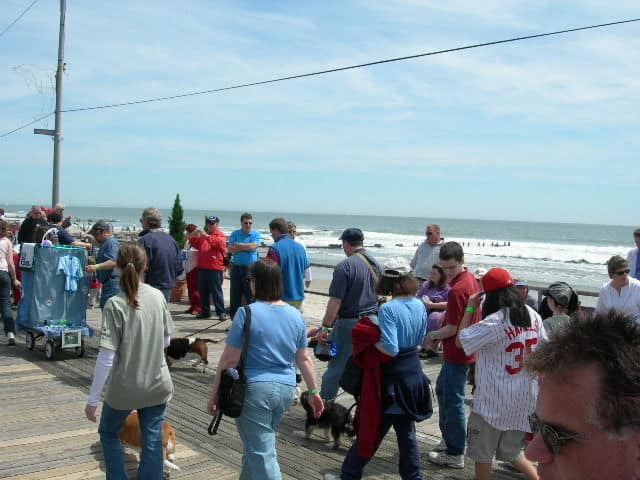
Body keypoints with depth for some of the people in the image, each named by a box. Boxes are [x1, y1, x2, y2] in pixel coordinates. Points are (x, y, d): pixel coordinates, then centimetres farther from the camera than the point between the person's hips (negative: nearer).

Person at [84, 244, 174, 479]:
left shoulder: (115, 305, -17)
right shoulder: (158, 296, -5)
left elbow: (106, 357, -18)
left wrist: (92, 399, -11)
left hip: (124, 388, -3)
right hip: (157, 385, 3)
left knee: (108, 434, 22)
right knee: (152, 442, 11)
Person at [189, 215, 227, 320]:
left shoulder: (220, 234, 0)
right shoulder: (202, 235, 18)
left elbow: (220, 243, -20)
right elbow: (196, 245, 21)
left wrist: (207, 236, -23)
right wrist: (193, 237, 2)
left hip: (215, 268, -6)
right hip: (202, 268, 6)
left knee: (216, 291, -7)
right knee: (202, 291, 10)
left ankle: (221, 312, -3)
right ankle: (205, 311, 19)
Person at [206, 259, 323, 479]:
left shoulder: (247, 313, -13)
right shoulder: (295, 315, 4)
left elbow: (229, 359, -12)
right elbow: (304, 358, 9)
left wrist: (214, 394, -3)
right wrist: (313, 391, 19)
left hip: (254, 389, -6)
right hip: (286, 389, 6)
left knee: (262, 454, 0)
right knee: (256, 444, 24)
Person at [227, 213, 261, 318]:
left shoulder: (256, 234, 2)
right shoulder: (235, 234, 8)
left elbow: (252, 246, -14)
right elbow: (229, 249, -3)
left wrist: (238, 245, -4)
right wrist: (245, 247, -9)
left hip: (250, 267, -3)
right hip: (236, 267, 3)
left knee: (251, 294, -2)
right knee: (234, 294, 7)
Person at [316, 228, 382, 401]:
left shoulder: (345, 266, -15)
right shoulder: (375, 263, 7)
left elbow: (336, 301, -18)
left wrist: (325, 327, -16)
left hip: (349, 322, -6)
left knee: (335, 366, 5)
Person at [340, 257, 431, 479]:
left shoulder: (387, 309, -21)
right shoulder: (419, 306, 0)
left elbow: (390, 349, -24)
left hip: (392, 376, -6)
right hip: (413, 372, 6)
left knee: (372, 431, 7)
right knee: (407, 432, 17)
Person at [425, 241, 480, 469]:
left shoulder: (457, 290, -24)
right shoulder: (471, 279, 6)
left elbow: (451, 329, -22)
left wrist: (431, 336, -5)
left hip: (457, 354, -10)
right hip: (463, 350, 10)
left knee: (452, 401, -1)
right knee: (442, 389, 23)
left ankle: (455, 454, 9)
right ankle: (450, 438, 35)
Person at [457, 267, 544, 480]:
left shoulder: (495, 322, -20)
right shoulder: (533, 315, 1)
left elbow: (460, 341, -14)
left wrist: (469, 308, -7)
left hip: (495, 399, -7)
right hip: (525, 398, 7)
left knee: (482, 454, 10)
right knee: (511, 451, 22)